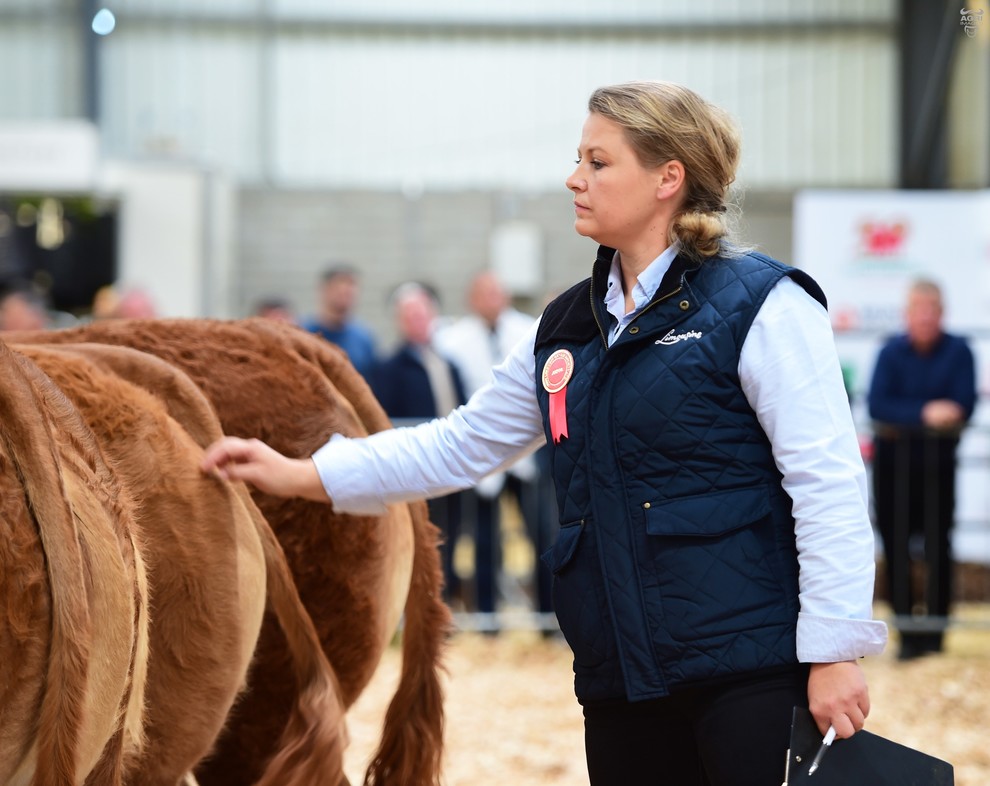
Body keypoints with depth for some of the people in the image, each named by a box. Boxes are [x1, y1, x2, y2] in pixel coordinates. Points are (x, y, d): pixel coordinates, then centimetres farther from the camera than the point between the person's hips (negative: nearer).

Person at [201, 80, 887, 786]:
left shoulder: (760, 305, -7)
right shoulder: (569, 329, 16)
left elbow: (827, 483, -11)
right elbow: (464, 443, 24)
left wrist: (834, 650, -16)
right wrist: (301, 475, 20)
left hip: (750, 670, -7)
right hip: (623, 679, 7)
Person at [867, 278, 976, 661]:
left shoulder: (958, 352, -5)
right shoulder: (892, 352, -3)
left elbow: (964, 406, -13)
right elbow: (877, 405, -13)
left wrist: (906, 415, -25)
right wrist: (924, 413, -27)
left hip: (938, 459, -1)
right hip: (893, 460, 1)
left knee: (938, 548, 0)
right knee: (895, 546, 0)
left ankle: (935, 628, 9)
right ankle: (907, 632, 6)